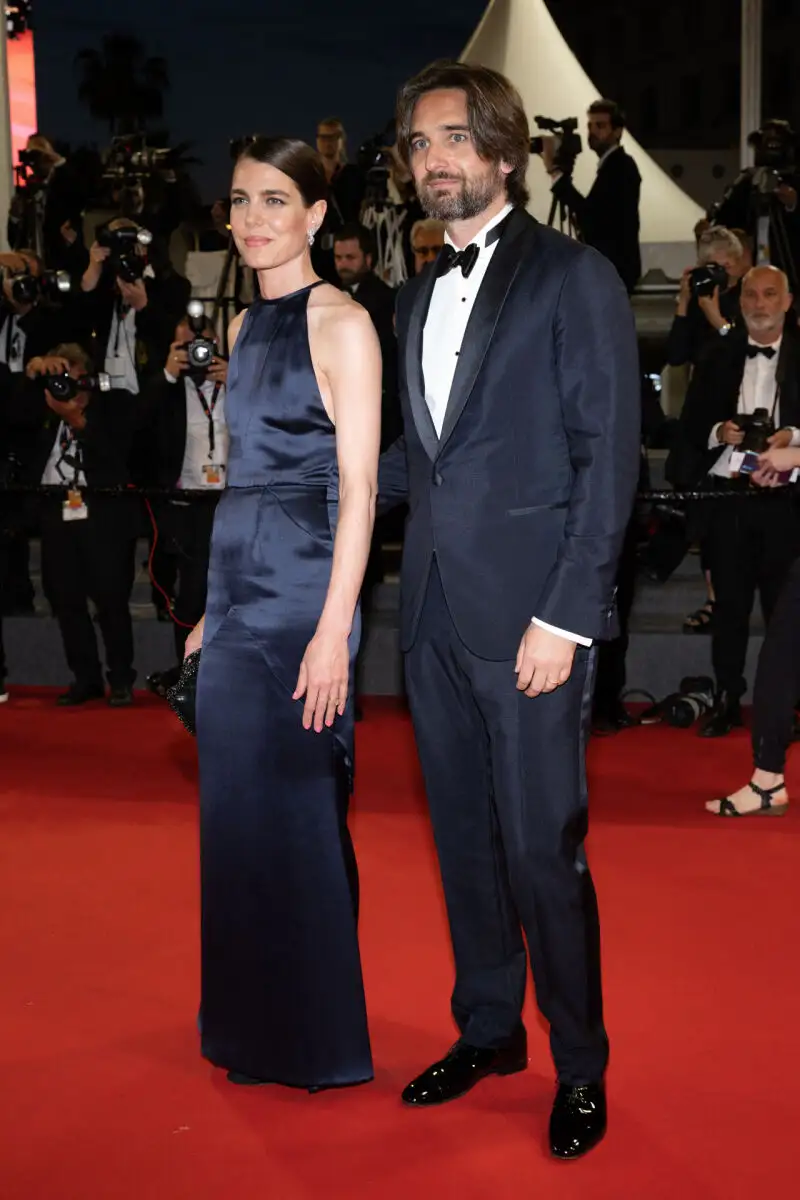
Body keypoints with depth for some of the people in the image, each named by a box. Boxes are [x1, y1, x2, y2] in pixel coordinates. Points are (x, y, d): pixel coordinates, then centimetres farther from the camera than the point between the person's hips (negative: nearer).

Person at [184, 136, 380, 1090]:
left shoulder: (340, 323, -9)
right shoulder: (244, 326, 14)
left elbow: (357, 489, -14)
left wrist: (332, 632, -19)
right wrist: (215, 607, 16)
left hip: (302, 590, -8)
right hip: (236, 584, 8)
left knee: (296, 810, 1)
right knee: (235, 806, 13)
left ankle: (320, 1040, 18)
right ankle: (253, 1023, 30)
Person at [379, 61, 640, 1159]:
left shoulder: (575, 278, -4)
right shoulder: (421, 295, 16)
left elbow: (608, 457, -9)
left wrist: (566, 616, -15)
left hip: (529, 615, -6)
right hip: (436, 613, 7)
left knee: (542, 851, -2)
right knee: (464, 836, 14)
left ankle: (581, 1069, 16)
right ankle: (489, 1033, 30)